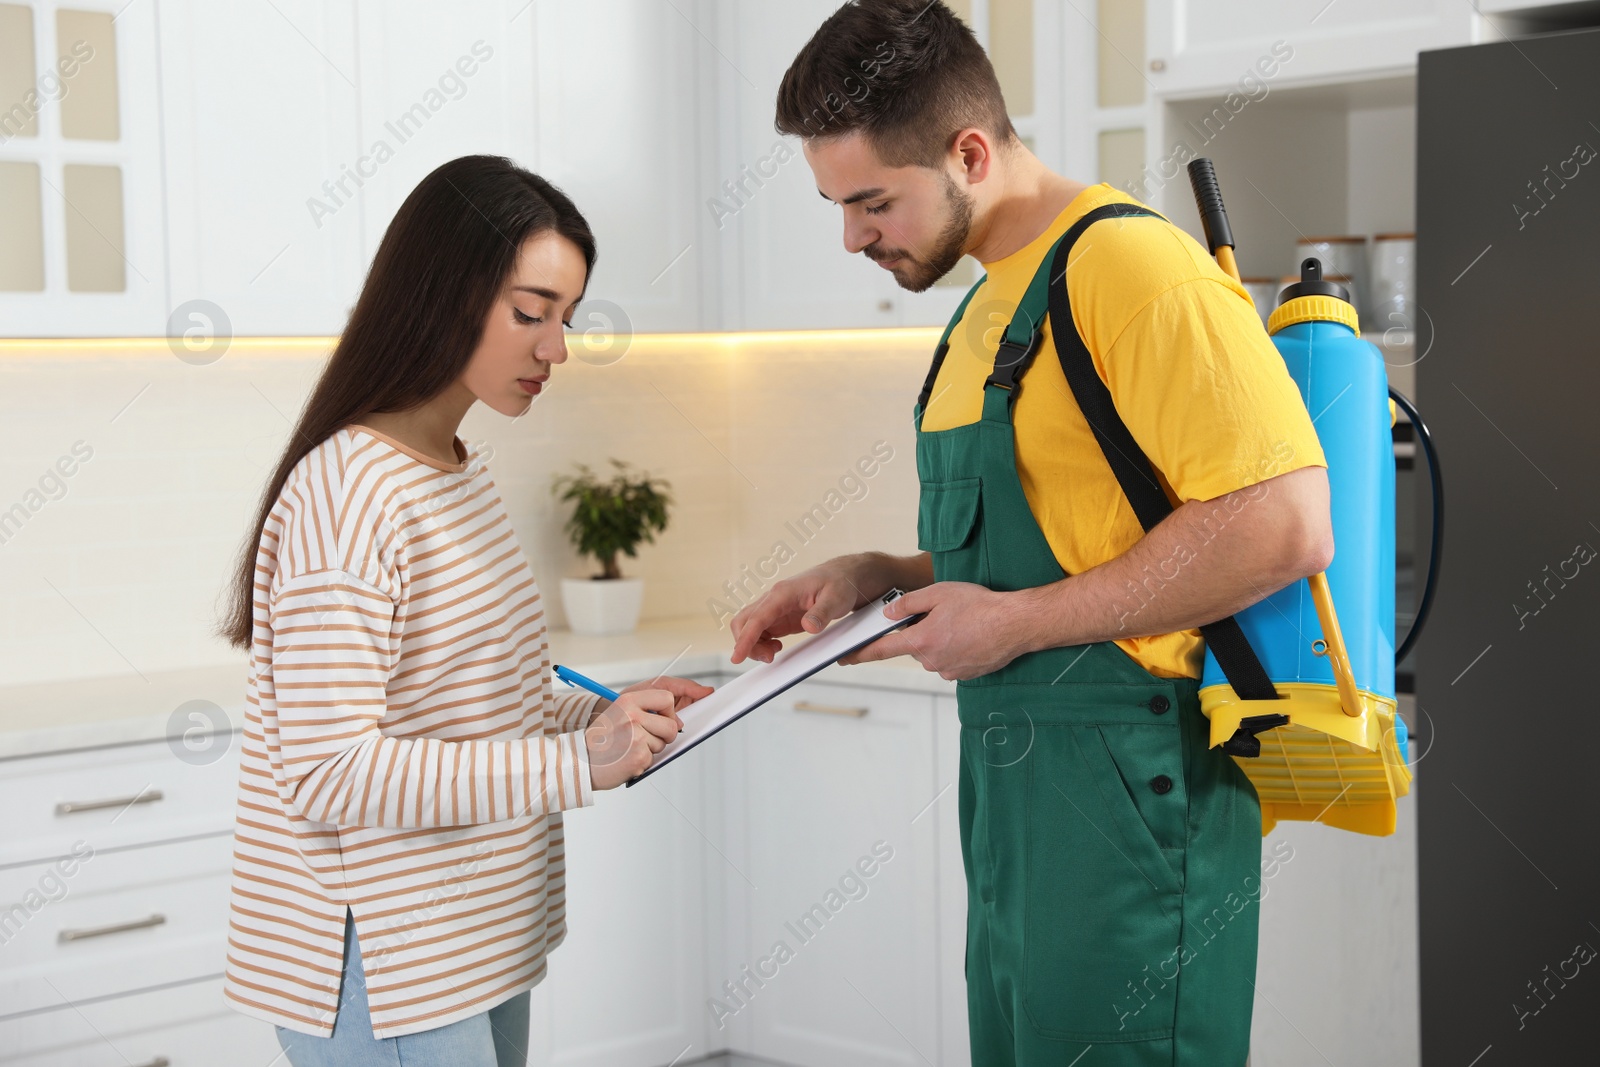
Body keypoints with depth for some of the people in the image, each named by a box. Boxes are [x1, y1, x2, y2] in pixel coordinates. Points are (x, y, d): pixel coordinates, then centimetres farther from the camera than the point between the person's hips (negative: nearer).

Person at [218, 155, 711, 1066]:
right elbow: (330, 771, -24)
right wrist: (576, 763, -26)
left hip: (478, 949, 9)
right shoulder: (345, 495, -19)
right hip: (383, 974, -9)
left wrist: (612, 720, 0)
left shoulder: (463, 477, 11)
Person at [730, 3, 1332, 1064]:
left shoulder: (1128, 262, -15)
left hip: (1127, 790, -10)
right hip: (1015, 793, 10)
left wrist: (1020, 622, -17)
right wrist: (874, 578, 8)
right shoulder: (993, 305, 16)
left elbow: (1283, 526, -24)